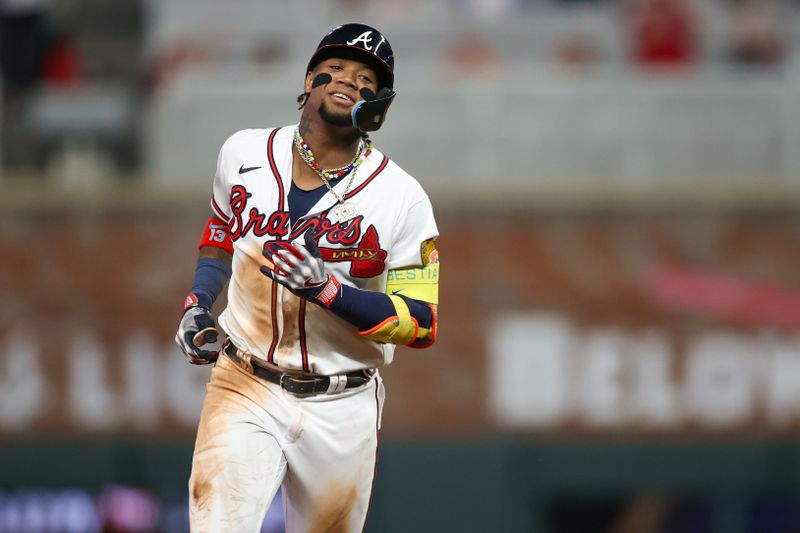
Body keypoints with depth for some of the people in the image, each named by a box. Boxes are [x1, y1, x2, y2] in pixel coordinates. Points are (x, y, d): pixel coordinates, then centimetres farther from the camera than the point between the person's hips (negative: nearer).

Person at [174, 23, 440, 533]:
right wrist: (196, 305, 7)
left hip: (341, 411, -1)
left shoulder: (403, 198, -10)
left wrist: (328, 290, -24)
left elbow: (423, 323, -12)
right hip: (244, 391, 1)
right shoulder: (246, 153, 0)